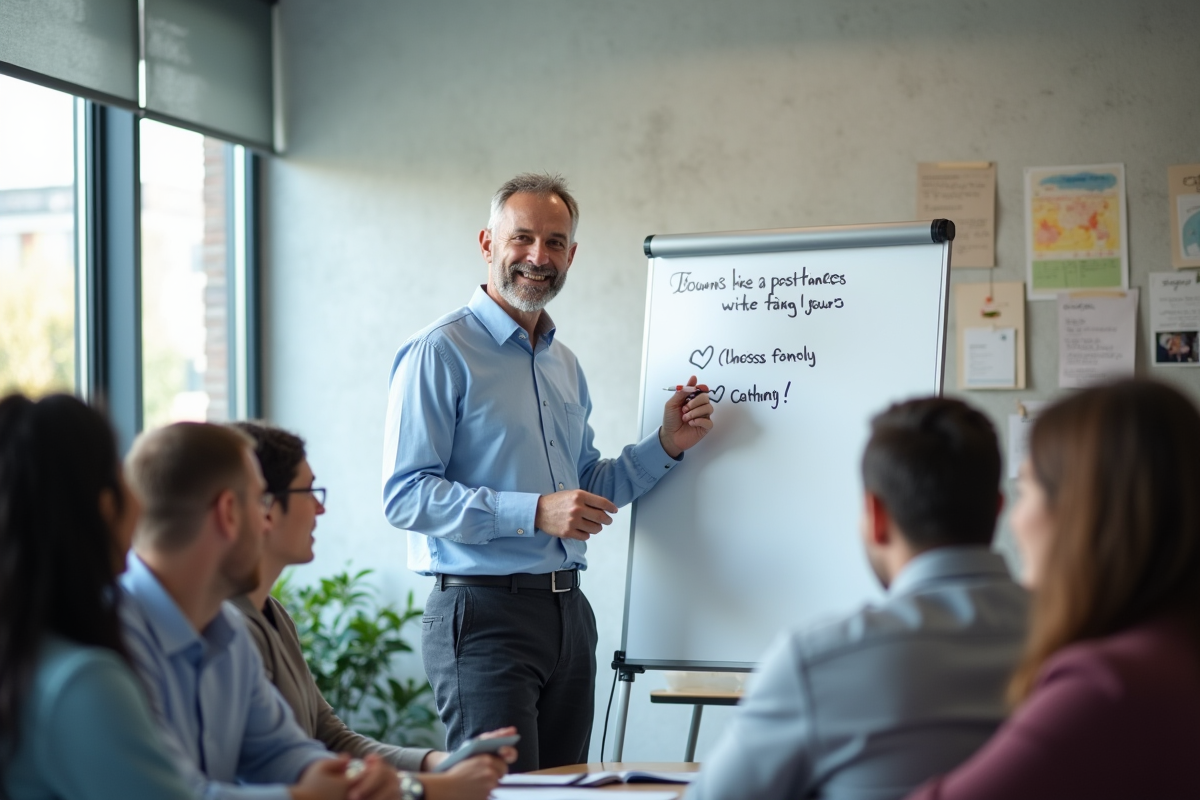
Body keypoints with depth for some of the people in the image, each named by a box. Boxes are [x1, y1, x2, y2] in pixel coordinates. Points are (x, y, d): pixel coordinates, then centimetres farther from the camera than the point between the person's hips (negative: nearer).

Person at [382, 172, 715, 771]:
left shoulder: (565, 364, 18)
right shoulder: (440, 353, -8)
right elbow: (405, 496, -16)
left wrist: (666, 446, 10)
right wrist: (534, 513, -22)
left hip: (568, 613, 8)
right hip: (485, 614, -8)